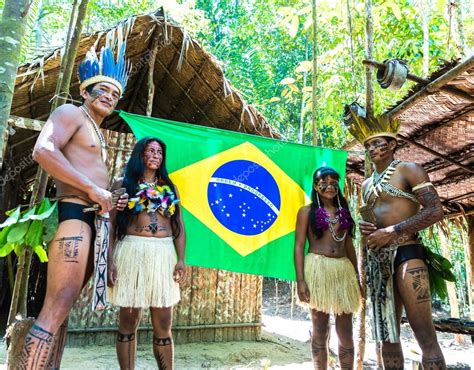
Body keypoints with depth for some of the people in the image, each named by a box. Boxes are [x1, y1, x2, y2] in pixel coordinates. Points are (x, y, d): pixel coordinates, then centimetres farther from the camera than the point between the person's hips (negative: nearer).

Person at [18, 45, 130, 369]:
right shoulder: (71, 112, 1)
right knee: (57, 307, -14)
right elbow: (43, 150, -18)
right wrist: (92, 189, -18)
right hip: (74, 216, -9)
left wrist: (112, 202, 15)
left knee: (63, 307, 8)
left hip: (93, 221, 9)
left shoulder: (97, 134, 28)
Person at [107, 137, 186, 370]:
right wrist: (109, 260, -8)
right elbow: (110, 225, 2)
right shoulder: (124, 185, 7)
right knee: (128, 321, 4)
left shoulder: (170, 188, 15)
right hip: (131, 251, -2)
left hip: (164, 254, 2)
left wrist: (181, 259, 1)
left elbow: (179, 227, 12)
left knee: (163, 324, 5)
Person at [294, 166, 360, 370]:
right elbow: (299, 246, -3)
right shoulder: (307, 211, 4)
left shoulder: (343, 212, 17)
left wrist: (357, 276, 14)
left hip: (344, 271, 4)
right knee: (320, 329, 3)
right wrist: (300, 280, -12)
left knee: (346, 330, 6)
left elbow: (349, 246, 20)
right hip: (318, 269, -4)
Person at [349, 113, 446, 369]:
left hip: (405, 254, -7)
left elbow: (435, 211, -9)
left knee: (425, 334, -7)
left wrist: (392, 232, -15)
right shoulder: (366, 185, 21)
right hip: (377, 261, 7)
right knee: (386, 335, 9)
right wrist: (365, 231, 5)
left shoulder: (408, 169, 2)